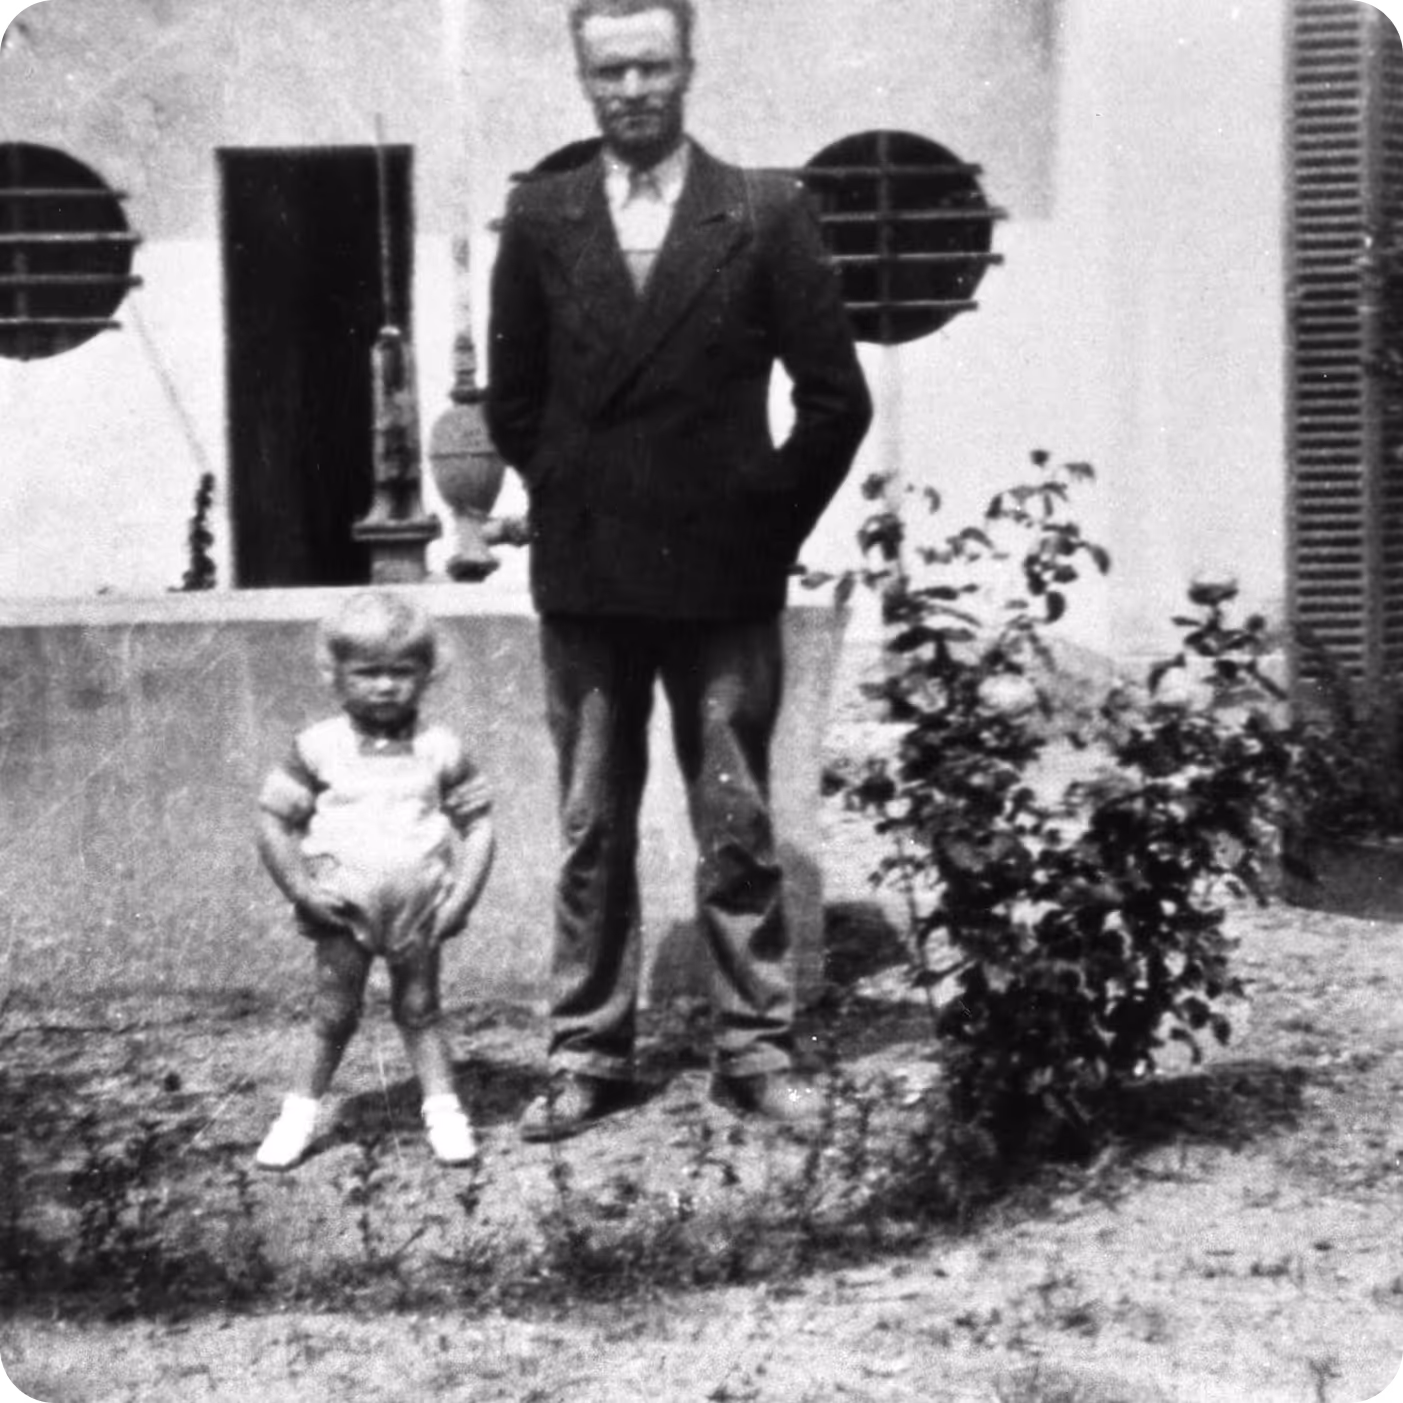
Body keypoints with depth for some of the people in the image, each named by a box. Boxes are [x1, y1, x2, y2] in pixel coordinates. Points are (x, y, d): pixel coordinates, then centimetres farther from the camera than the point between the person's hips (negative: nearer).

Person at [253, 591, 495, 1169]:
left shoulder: (441, 751, 0)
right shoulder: (317, 748, -3)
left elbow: (478, 820, 3)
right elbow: (273, 820, 0)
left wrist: (464, 892, -8)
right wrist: (301, 888, -10)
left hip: (420, 910, 1)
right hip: (343, 913, -1)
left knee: (419, 1010, 11)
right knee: (333, 1015, 7)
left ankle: (443, 1110, 18)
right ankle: (299, 1113, 18)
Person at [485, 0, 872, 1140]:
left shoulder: (767, 212, -2)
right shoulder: (540, 218, 5)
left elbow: (836, 398, -1)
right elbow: (513, 402, 11)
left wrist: (768, 524, 0)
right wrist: (577, 504, 8)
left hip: (726, 577, -2)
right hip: (583, 580, 2)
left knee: (738, 828, 5)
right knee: (591, 830, 8)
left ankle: (755, 1048, 16)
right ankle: (589, 1055, 17)